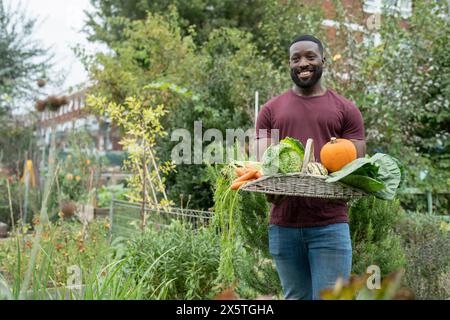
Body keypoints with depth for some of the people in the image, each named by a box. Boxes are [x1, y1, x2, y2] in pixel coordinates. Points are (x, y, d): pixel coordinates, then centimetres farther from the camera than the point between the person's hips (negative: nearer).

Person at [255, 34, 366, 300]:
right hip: (283, 225, 2)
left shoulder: (345, 109, 9)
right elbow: (260, 162, 8)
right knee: (296, 296, 12)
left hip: (330, 225, -2)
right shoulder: (271, 110, 13)